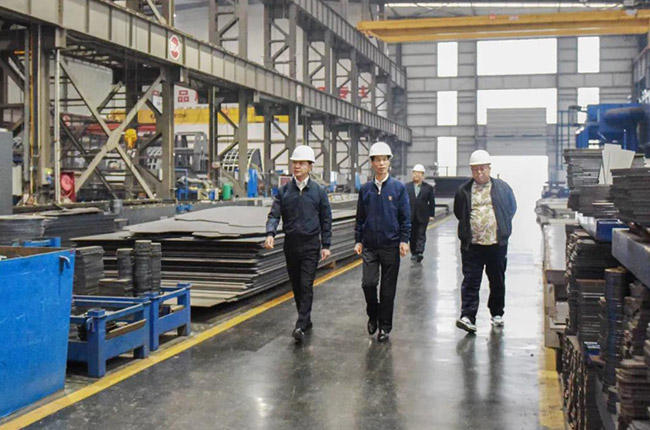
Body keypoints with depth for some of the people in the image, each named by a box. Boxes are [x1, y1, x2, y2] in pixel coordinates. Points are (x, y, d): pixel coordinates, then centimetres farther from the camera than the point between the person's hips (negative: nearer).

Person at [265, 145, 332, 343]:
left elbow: (326, 220, 3)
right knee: (296, 286, 10)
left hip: (310, 245, -3)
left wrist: (326, 245, -2)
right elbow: (274, 214, -1)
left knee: (306, 286, -9)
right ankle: (306, 320, 25)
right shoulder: (283, 191, 5)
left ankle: (301, 326, -10)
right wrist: (270, 233, -20)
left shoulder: (319, 191, 1)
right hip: (290, 244, 3)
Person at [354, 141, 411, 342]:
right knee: (368, 283, -7)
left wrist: (404, 240, -6)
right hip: (370, 246, 2)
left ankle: (385, 326, 16)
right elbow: (360, 217, 11)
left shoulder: (398, 187, 0)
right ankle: (373, 315, 20)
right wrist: (358, 240, 8)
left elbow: (405, 217, 0)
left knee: (388, 288, 4)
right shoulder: (365, 189, 6)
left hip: (391, 245, -1)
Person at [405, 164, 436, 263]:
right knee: (412, 235, 9)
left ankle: (420, 252, -11)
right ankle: (413, 253, 20)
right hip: (411, 216, 2)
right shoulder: (407, 186, 5)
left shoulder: (428, 188, 2)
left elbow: (432, 202, 3)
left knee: (421, 235, -6)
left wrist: (431, 215, -1)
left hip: (423, 216, -2)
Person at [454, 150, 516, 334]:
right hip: (472, 244, -1)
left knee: (497, 281, 12)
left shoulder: (502, 187, 4)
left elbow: (512, 208, 16)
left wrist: (502, 227, 13)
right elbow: (458, 212, 15)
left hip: (497, 243, 1)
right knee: (470, 281, -6)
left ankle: (497, 313, 28)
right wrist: (467, 229, 9)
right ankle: (467, 317, -10)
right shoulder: (464, 190, 3)